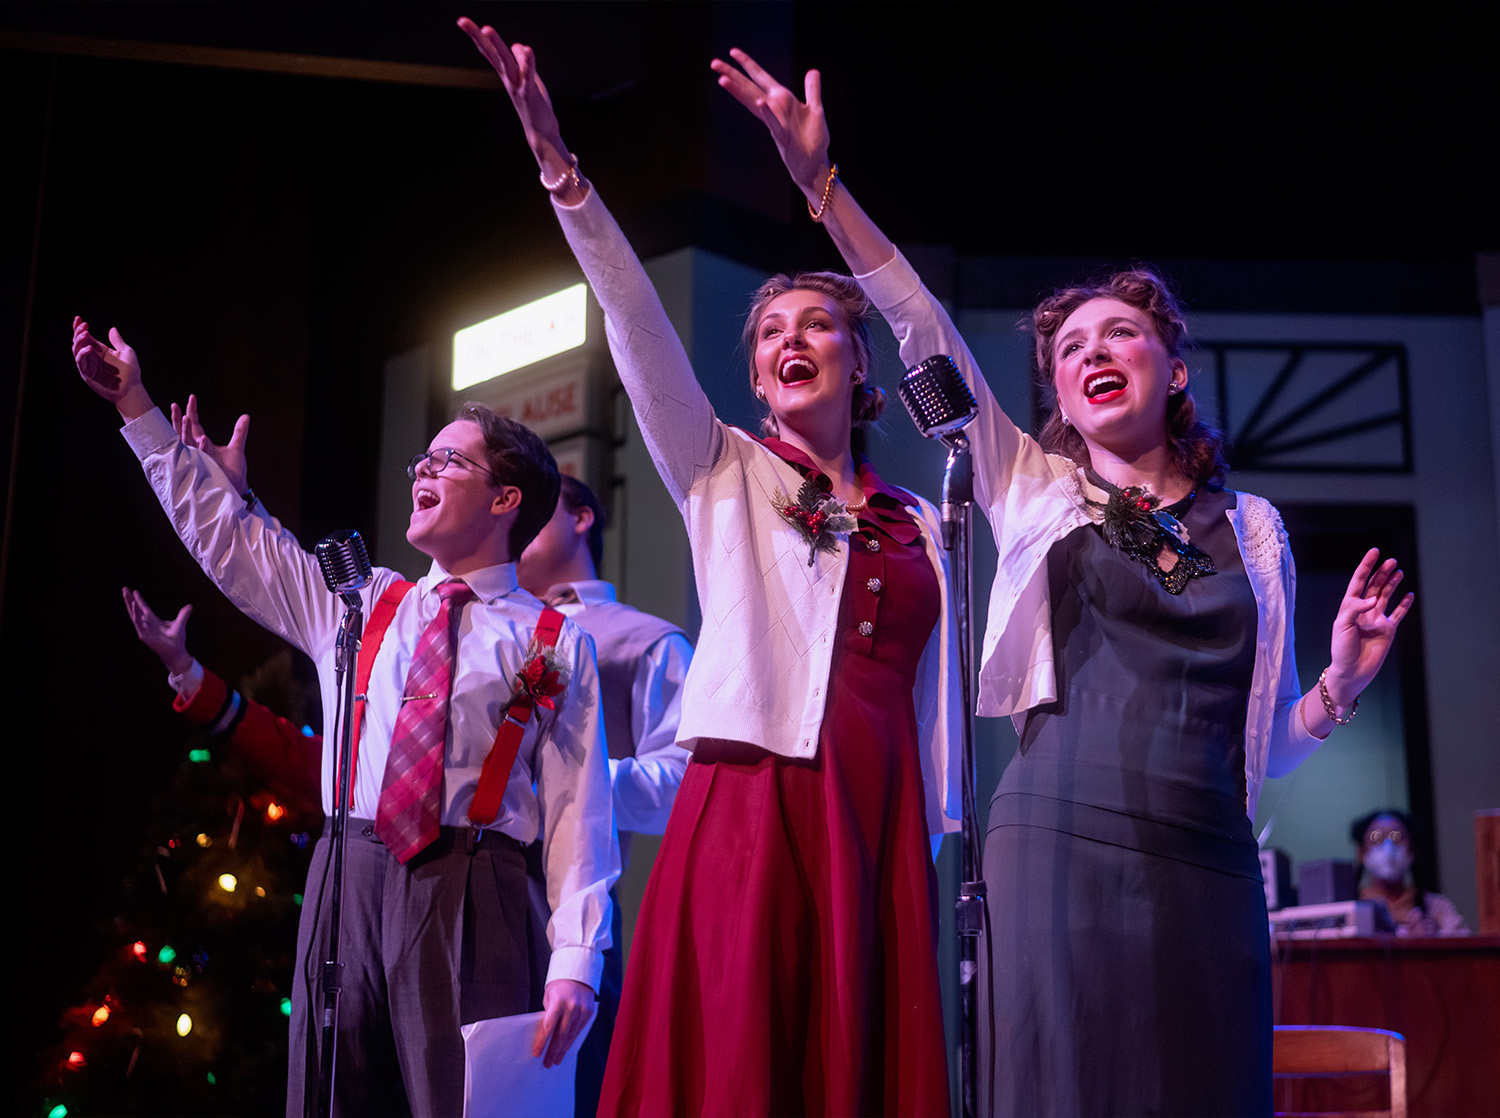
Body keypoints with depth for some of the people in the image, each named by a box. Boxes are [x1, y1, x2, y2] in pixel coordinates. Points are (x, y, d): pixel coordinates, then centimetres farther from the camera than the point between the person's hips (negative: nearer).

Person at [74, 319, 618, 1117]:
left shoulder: (554, 644, 5)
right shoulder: (358, 605, 18)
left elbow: (577, 810, -2)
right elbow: (225, 535, 22)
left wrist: (574, 965, -11)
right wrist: (136, 405, 21)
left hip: (470, 897, -4)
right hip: (349, 880, 4)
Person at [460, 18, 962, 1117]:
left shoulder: (918, 526, 16)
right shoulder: (723, 472, 9)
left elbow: (934, 699, 16)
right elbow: (640, 327, -4)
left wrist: (941, 845, 12)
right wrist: (562, 171, -15)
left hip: (880, 830, 3)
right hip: (745, 811, -3)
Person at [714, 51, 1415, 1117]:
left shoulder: (1252, 529, 16)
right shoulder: (1037, 491, 12)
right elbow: (927, 337, 2)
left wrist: (1345, 678, 0)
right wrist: (824, 187, -4)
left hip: (1208, 869, 2)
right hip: (1061, 847, -2)